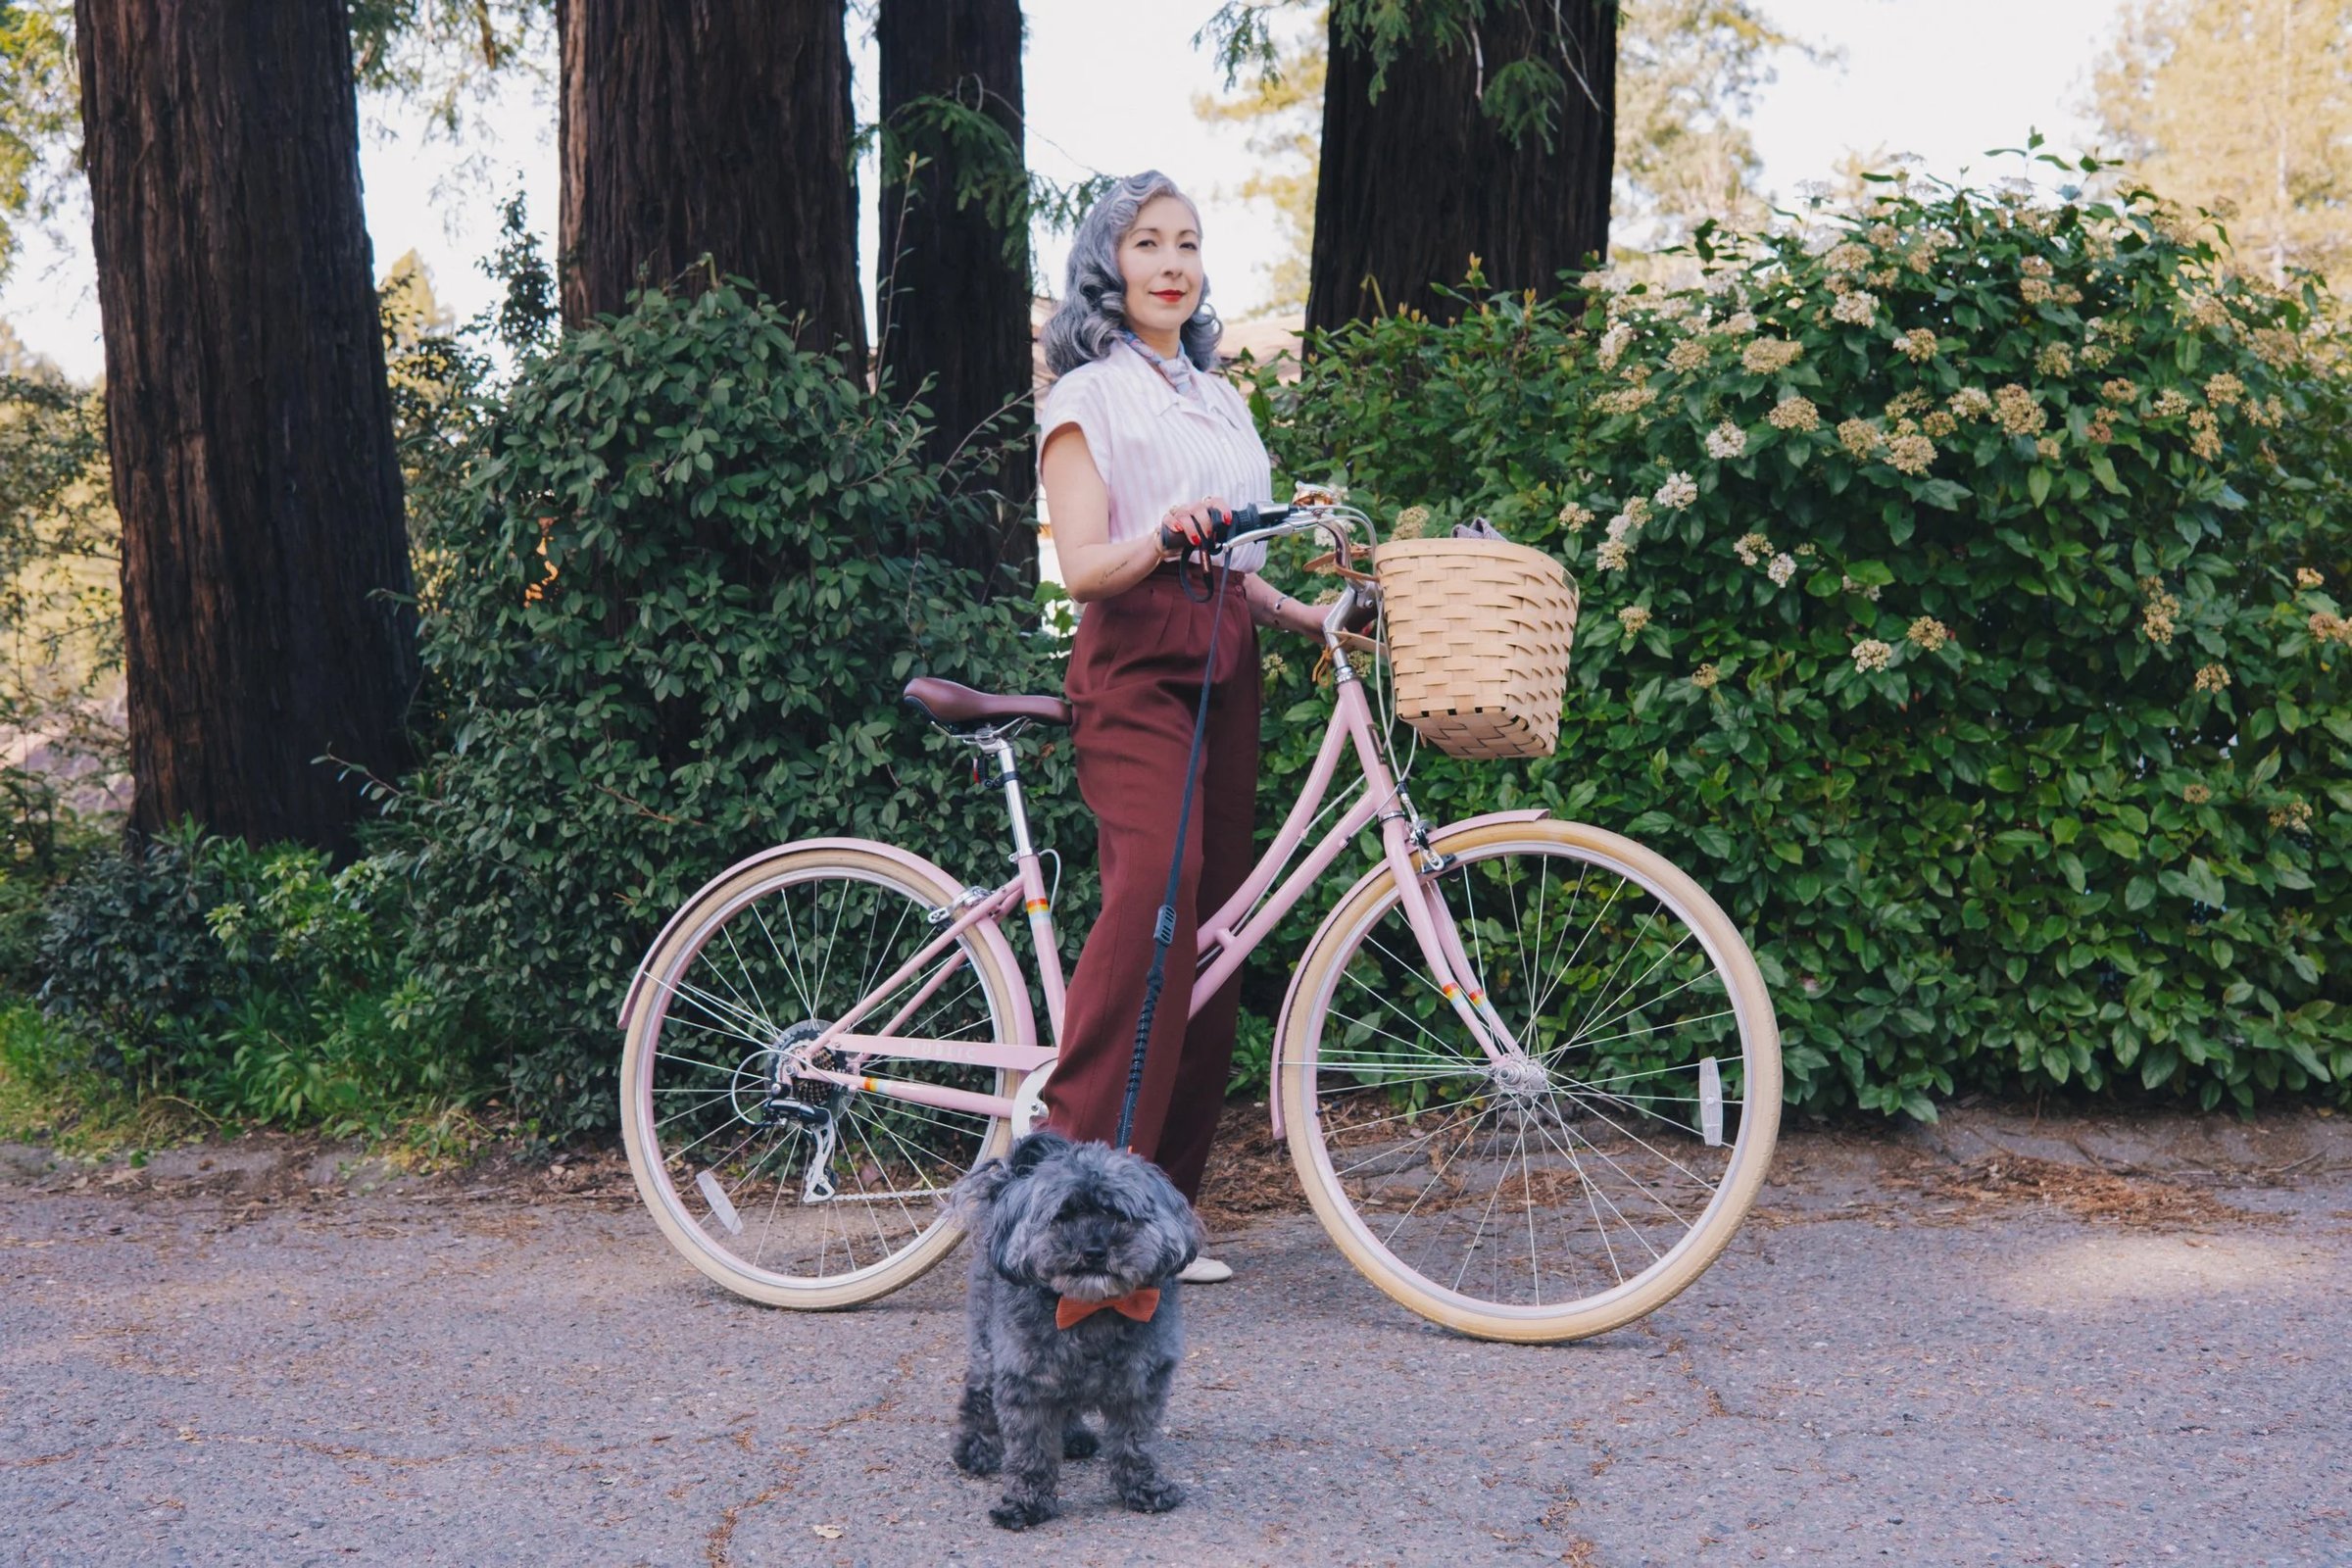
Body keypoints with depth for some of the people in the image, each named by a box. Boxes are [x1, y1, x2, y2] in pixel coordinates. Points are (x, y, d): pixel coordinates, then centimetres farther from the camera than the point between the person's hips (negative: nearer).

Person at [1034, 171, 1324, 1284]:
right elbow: (1083, 565, -8)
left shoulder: (1221, 399, 23)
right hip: (1132, 663, -6)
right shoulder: (1088, 395, 4)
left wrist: (1309, 616, 8)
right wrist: (1163, 535, -27)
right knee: (1153, 886, -28)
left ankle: (1163, 1206, 2)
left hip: (1224, 669, 6)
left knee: (1215, 919, -2)